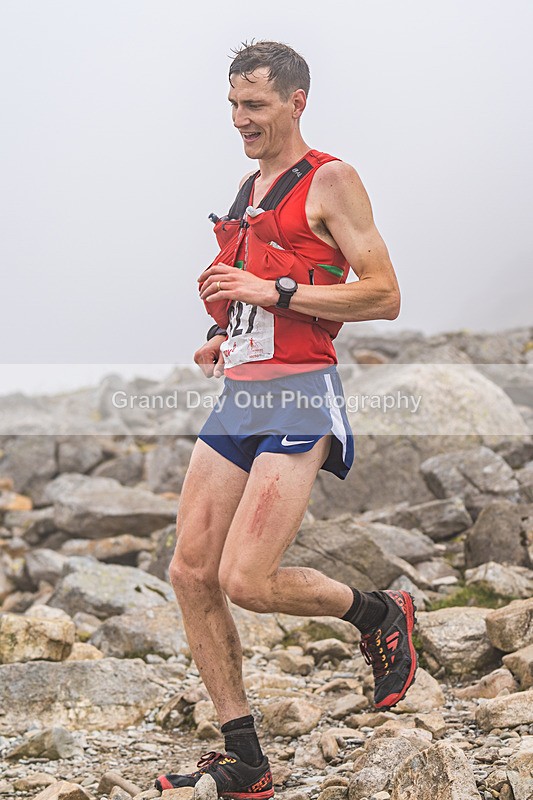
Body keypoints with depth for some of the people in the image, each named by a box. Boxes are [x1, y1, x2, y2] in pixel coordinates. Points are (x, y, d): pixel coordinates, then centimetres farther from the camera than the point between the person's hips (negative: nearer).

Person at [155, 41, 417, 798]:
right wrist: (226, 339, 13)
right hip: (239, 395, 8)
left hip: (299, 397, -8)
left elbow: (384, 295, -12)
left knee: (246, 581, -16)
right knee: (191, 574, 0)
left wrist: (273, 292, -17)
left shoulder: (330, 180, -5)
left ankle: (379, 613, 13)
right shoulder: (247, 193, 19)